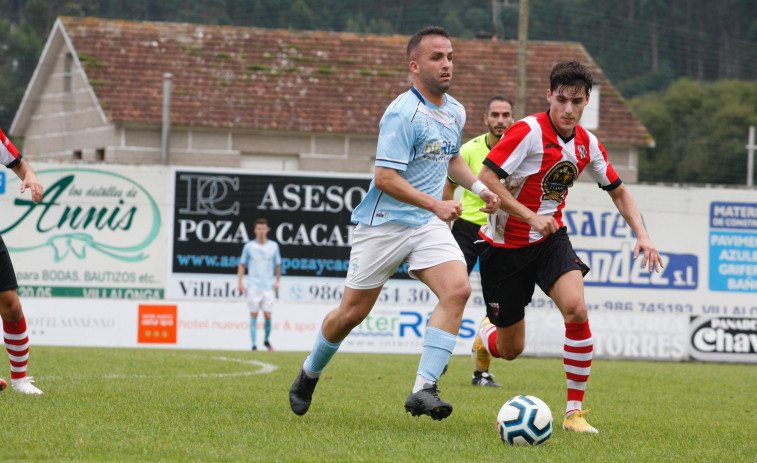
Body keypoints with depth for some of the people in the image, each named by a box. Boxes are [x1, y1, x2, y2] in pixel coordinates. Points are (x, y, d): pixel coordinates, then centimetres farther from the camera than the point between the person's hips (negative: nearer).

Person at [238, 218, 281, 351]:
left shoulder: (274, 246, 7)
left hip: (269, 287, 1)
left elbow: (278, 265, 15)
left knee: (268, 316, -3)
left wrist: (277, 281, 3)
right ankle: (254, 344, 1)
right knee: (253, 315, -2)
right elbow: (242, 265, 10)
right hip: (253, 286, -1)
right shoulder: (249, 246, 4)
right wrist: (240, 282, 0)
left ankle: (267, 340, 18)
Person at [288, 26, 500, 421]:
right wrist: (435, 205, -24)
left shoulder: (455, 112, 10)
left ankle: (423, 390, -22)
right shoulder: (403, 113, -17)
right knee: (352, 312, 3)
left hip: (427, 226, 6)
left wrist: (478, 187, 15)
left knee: (457, 289, -19)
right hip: (383, 224, -6)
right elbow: (385, 177, -21)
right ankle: (309, 374, 31)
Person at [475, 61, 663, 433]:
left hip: (551, 240, 4)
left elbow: (618, 192, 14)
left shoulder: (587, 144, 1)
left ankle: (575, 412, -16)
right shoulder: (528, 131, -18)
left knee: (576, 308, -27)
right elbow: (486, 179, -22)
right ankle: (486, 333, 44)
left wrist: (642, 235, 0)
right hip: (507, 245, -4)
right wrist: (530, 217, -28)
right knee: (510, 350, 3)